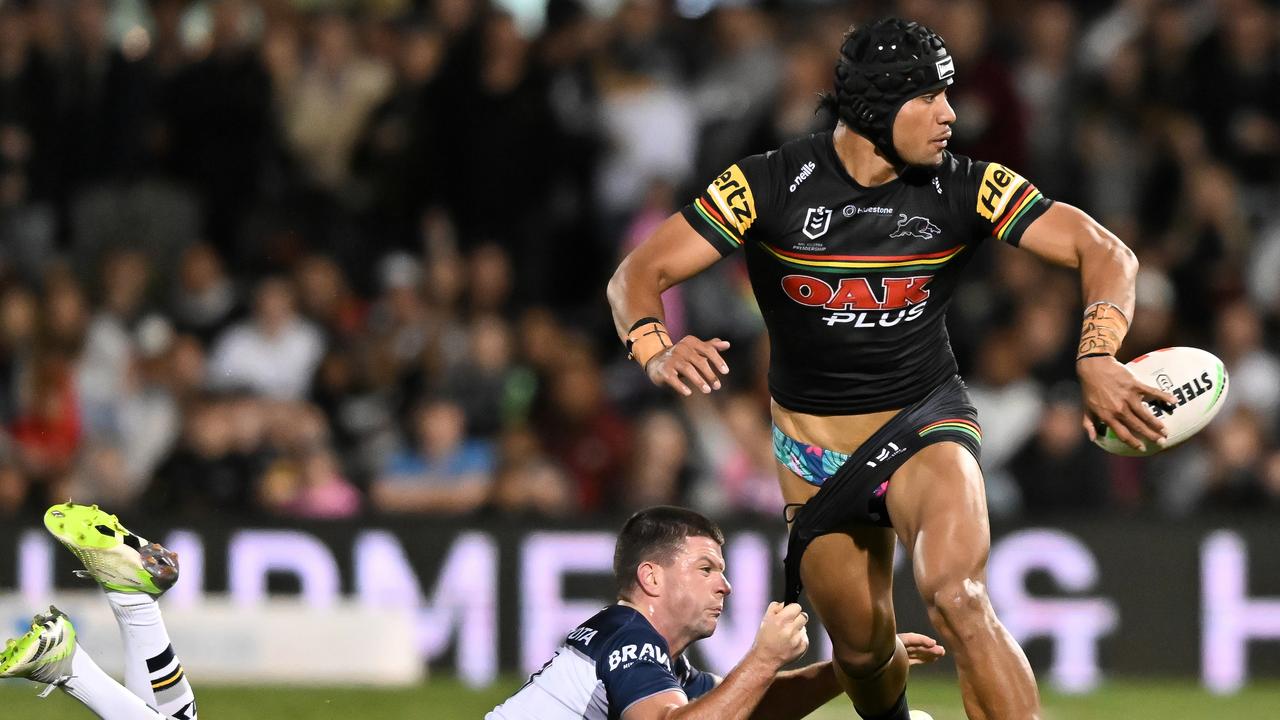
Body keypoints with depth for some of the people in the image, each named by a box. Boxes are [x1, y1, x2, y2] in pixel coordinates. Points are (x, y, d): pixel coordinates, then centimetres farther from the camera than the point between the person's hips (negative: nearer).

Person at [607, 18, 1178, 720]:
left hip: (925, 420, -1)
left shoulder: (963, 188, -10)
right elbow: (639, 274, -13)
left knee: (957, 599, -28)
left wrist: (1097, 358, -33)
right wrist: (657, 351, -37)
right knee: (862, 648, 8)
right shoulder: (771, 185, -13)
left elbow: (1104, 252, -13)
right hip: (814, 443, 1)